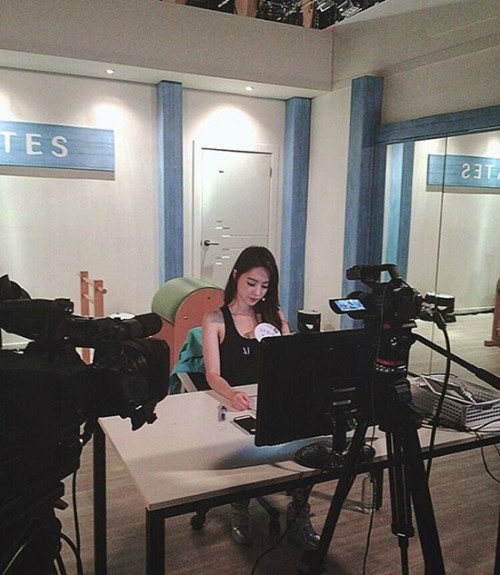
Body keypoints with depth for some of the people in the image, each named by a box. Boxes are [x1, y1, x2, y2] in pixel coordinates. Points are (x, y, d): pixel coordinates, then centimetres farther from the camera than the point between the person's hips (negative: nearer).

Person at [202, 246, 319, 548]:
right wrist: (232, 394, -32)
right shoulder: (215, 319, 3)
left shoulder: (275, 316, 14)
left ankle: (299, 514, -5)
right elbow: (213, 375, -9)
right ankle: (240, 511, -2)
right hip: (231, 406, -3)